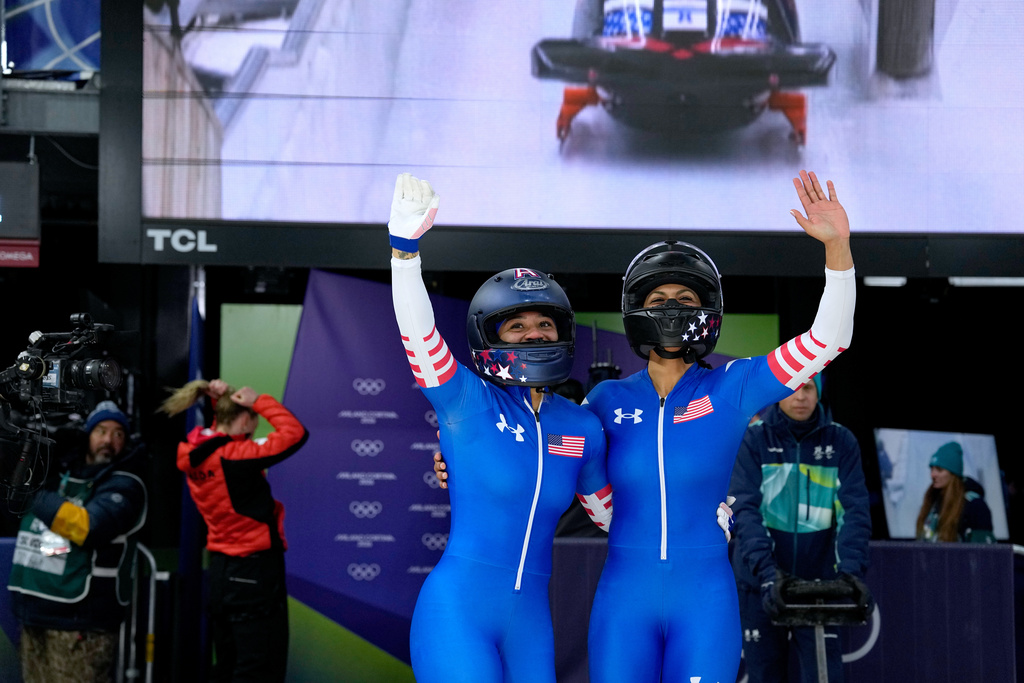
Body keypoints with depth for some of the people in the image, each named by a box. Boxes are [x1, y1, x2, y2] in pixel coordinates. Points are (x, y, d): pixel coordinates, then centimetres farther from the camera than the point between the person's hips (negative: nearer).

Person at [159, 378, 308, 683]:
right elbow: (296, 434, -20)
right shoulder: (235, 457, -20)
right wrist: (260, 401, -11)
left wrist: (220, 401, 6)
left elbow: (221, 437, 23)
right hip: (254, 573, -9)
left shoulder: (194, 454, 3)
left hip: (220, 570, 9)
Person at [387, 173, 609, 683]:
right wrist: (404, 244, -29)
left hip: (529, 620, 5)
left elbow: (610, 507, 23)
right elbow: (417, 333, -18)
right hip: (457, 613, -5)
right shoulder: (468, 404, -3)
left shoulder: (581, 427, 9)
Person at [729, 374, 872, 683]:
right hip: (761, 583, 0)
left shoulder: (841, 441, -1)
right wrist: (765, 569, -29)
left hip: (818, 580, 0)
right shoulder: (752, 440, -4)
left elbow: (855, 509, -9)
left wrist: (851, 566, -25)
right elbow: (746, 509, -14)